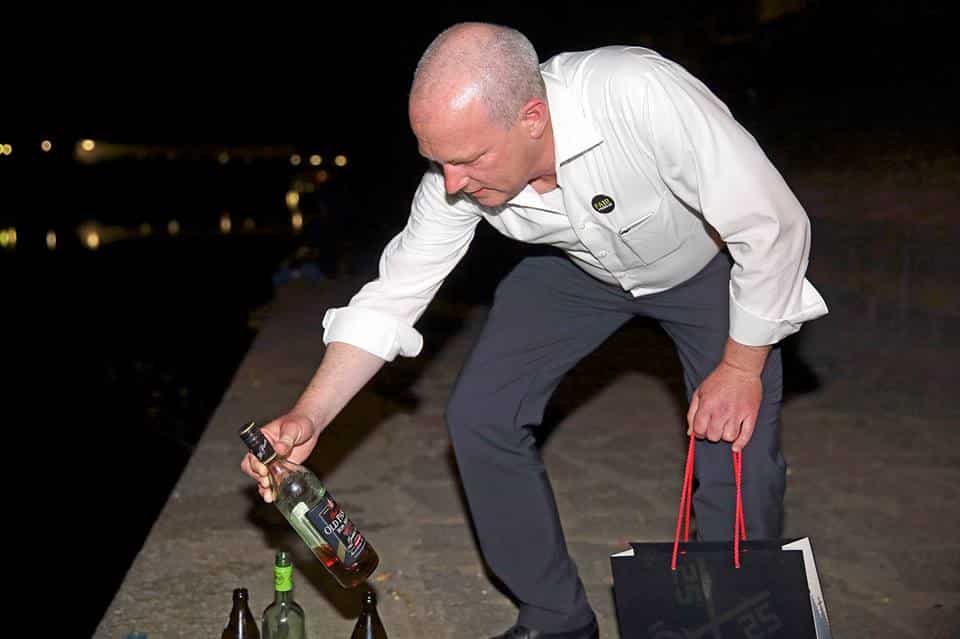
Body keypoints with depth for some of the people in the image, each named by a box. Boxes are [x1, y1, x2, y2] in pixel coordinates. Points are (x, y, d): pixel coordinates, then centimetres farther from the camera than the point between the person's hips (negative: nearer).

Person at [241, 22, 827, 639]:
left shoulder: (642, 96, -41)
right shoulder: (460, 171, -25)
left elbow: (774, 228, -30)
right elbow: (393, 294, -14)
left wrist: (740, 368, -21)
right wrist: (309, 415, -23)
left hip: (711, 263, -3)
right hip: (580, 264, 4)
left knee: (739, 457, -18)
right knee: (480, 414, -7)